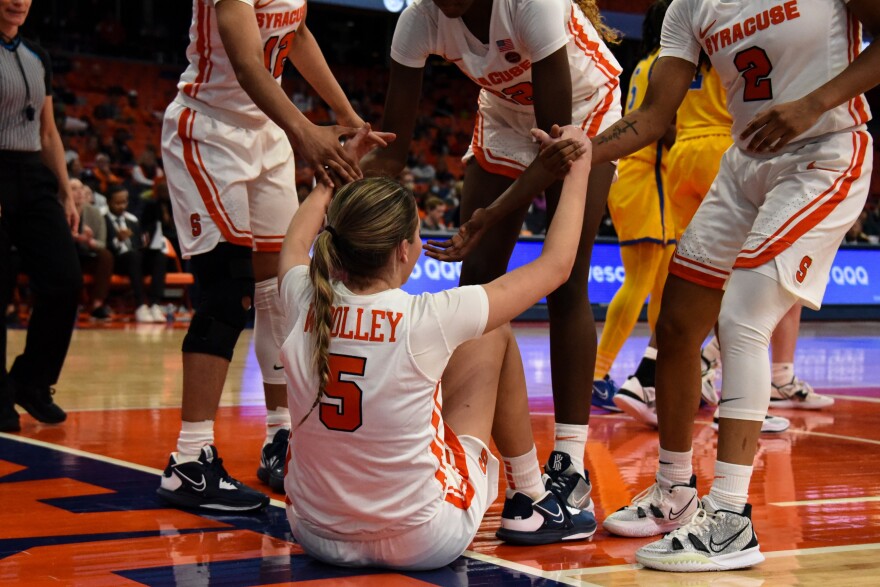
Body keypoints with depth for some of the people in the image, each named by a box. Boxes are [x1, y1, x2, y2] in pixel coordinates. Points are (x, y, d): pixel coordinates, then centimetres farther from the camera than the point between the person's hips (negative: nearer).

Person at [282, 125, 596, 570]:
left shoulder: (307, 305, -10)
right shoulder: (425, 320, -21)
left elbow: (295, 244, 18)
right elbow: (556, 265, -9)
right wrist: (579, 167, 4)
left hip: (316, 535, 5)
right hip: (421, 545, -4)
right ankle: (530, 506, 26)